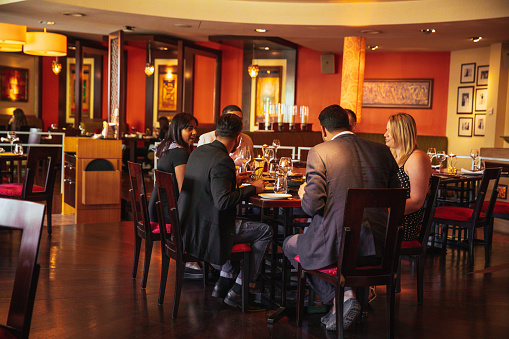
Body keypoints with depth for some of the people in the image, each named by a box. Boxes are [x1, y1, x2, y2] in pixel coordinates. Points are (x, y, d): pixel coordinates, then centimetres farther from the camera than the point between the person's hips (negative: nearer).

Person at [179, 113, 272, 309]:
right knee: (265, 232, 3)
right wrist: (252, 189, -16)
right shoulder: (222, 161, -21)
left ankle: (223, 284, 28)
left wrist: (232, 181, 21)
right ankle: (237, 291, 7)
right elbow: (223, 201, -28)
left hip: (189, 227, 9)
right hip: (206, 232, -9)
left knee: (237, 223, 33)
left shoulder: (198, 152, 7)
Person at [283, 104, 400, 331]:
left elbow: (312, 206, -12)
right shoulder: (382, 151, 9)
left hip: (339, 244, -6)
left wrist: (304, 194, 11)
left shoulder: (318, 152, -5)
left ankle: (342, 295, 8)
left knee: (290, 245, 24)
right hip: (378, 246, 6)